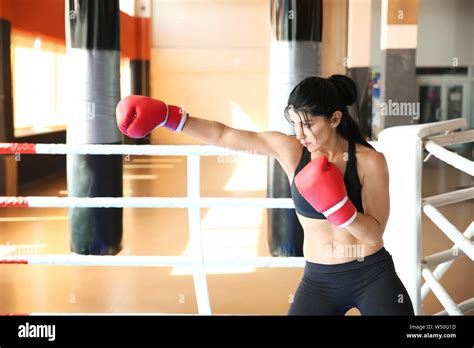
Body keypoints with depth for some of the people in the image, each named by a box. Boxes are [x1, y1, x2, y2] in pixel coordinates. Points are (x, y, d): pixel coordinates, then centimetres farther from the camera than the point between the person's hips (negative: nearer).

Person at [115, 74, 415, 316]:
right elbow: (224, 135, -8)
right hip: (319, 280, 2)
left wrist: (337, 206, -30)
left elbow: (375, 234, -14)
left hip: (372, 276, -1)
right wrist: (166, 116, -14)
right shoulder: (288, 149, -7)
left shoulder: (370, 161, -13)